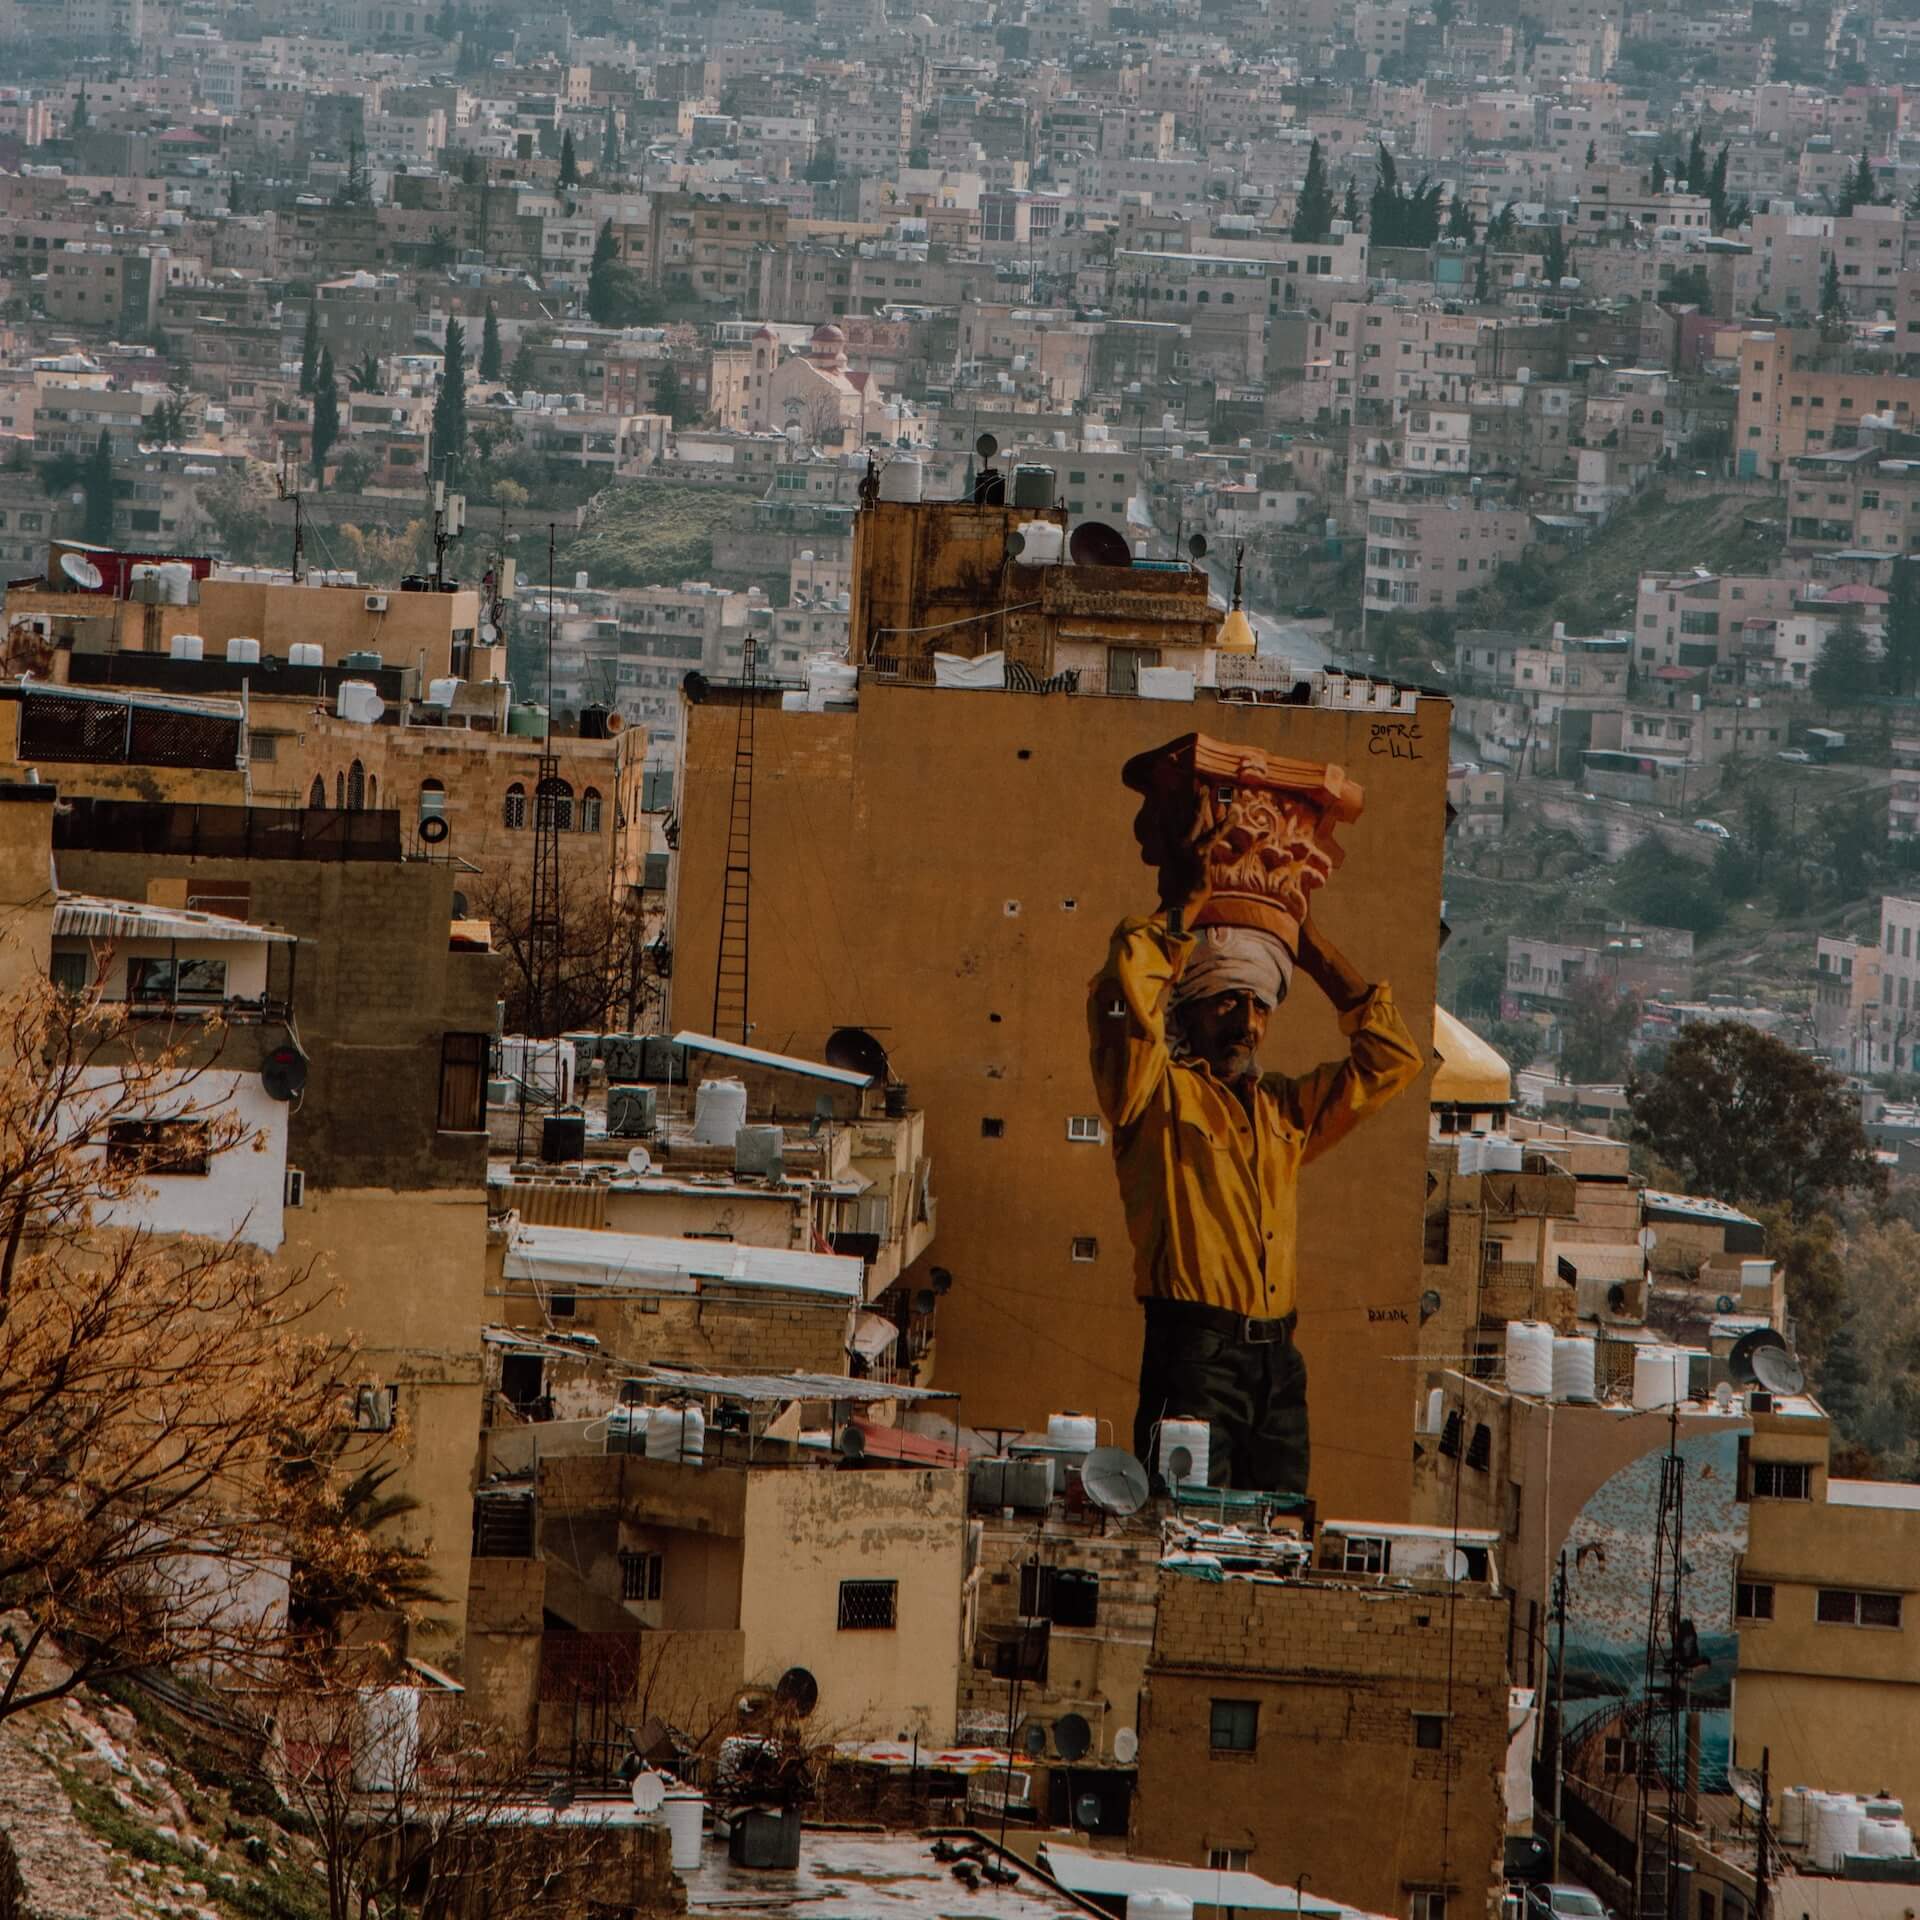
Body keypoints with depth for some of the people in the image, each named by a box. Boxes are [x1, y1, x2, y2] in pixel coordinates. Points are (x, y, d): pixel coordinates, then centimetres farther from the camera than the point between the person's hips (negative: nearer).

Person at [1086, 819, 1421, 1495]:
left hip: (1277, 1361, 6)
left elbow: (1389, 1059, 27)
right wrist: (1181, 910, -1)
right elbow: (1124, 998, -15)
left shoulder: (1284, 1109, 21)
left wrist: (1315, 949, 23)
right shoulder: (1157, 1093, 3)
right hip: (1195, 1355, -6)